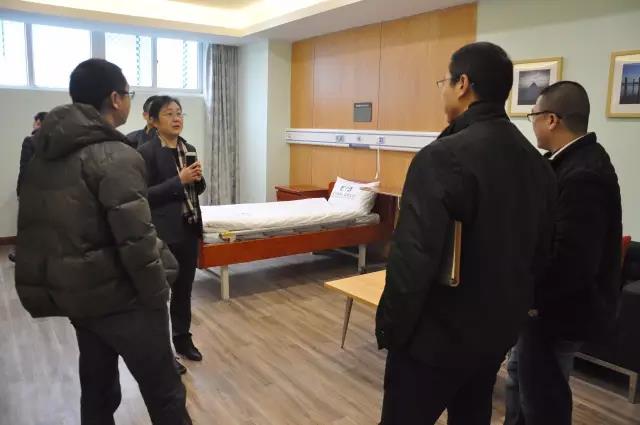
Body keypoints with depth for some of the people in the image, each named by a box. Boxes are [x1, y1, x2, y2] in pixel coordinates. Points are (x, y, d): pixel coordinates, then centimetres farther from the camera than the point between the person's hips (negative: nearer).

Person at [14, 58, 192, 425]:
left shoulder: (46, 154, 9)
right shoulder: (116, 156, -18)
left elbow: (38, 225, 13)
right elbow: (135, 238, -23)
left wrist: (62, 280, 18)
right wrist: (157, 295, -12)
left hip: (73, 292, 9)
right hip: (119, 296, -8)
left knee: (97, 389, 20)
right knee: (164, 392, 5)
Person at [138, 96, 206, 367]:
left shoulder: (189, 149, 9)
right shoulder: (146, 152, -10)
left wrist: (197, 178, -6)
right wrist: (179, 180, -21)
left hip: (189, 229, 6)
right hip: (162, 232, -6)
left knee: (184, 289, 16)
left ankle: (182, 338, 32)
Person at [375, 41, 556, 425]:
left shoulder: (444, 156, -23)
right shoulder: (536, 161, 3)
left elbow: (413, 257, -26)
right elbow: (540, 251, 12)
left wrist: (391, 326, -13)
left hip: (438, 334, -7)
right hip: (499, 329, 8)